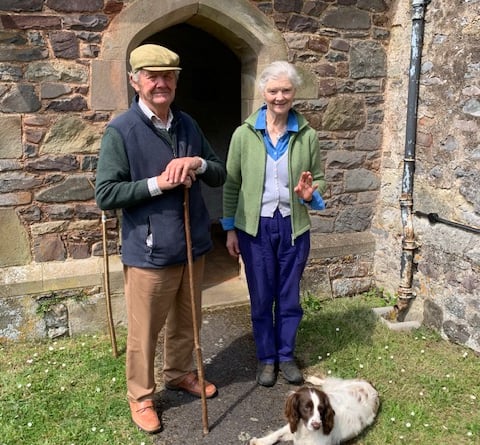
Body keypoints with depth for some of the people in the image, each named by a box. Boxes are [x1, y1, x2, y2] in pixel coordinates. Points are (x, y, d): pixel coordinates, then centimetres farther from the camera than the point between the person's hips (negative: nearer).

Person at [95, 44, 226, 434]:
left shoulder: (188, 125, 5)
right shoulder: (121, 131, -12)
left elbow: (220, 175, 8)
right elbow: (105, 195, -16)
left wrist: (198, 163, -13)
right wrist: (158, 183, -23)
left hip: (192, 245, 6)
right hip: (149, 250, -5)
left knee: (185, 321, 22)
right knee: (144, 331, 10)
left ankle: (180, 374, 45)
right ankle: (141, 396, 31)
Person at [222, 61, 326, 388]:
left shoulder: (308, 135, -2)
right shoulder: (244, 134, -4)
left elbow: (319, 179, 9)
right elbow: (231, 184, 2)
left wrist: (311, 194, -15)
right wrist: (230, 229, 1)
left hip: (294, 227, 1)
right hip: (256, 227, -1)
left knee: (289, 297, 12)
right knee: (261, 298, 10)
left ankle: (286, 356, 32)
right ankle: (266, 358, 29)